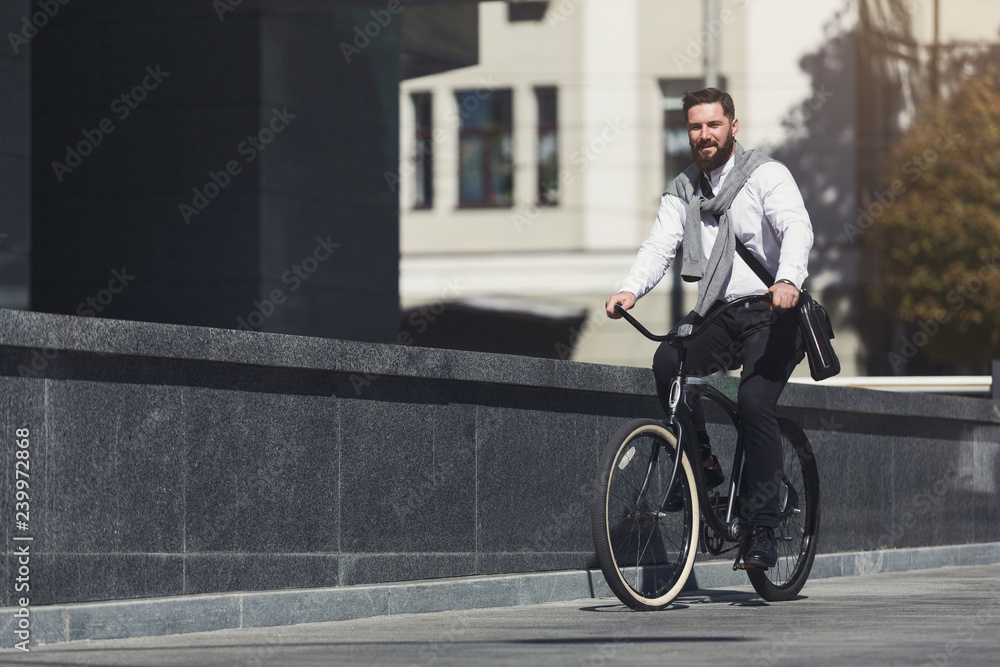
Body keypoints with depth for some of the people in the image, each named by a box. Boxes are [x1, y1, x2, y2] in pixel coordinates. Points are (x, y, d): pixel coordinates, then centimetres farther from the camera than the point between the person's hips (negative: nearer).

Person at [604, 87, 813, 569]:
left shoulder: (766, 175, -4)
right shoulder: (682, 191, 12)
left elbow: (798, 228, -20)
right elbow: (659, 246, 0)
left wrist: (789, 280, -40)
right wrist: (630, 290, -22)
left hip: (773, 314, -5)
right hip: (717, 315, 5)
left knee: (755, 402, -24)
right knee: (667, 361, -25)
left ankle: (762, 529, -16)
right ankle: (701, 463, -7)